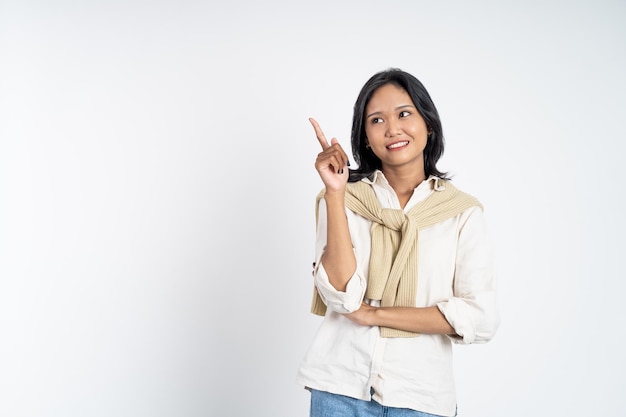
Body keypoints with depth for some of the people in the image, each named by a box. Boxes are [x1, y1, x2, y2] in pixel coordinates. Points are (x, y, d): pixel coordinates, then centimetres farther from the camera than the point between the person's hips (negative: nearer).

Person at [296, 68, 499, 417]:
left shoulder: (463, 212, -3)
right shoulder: (346, 198, -1)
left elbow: (481, 319, -10)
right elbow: (343, 297, -13)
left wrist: (375, 314, -12)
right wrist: (335, 193, -18)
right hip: (341, 387, 0)